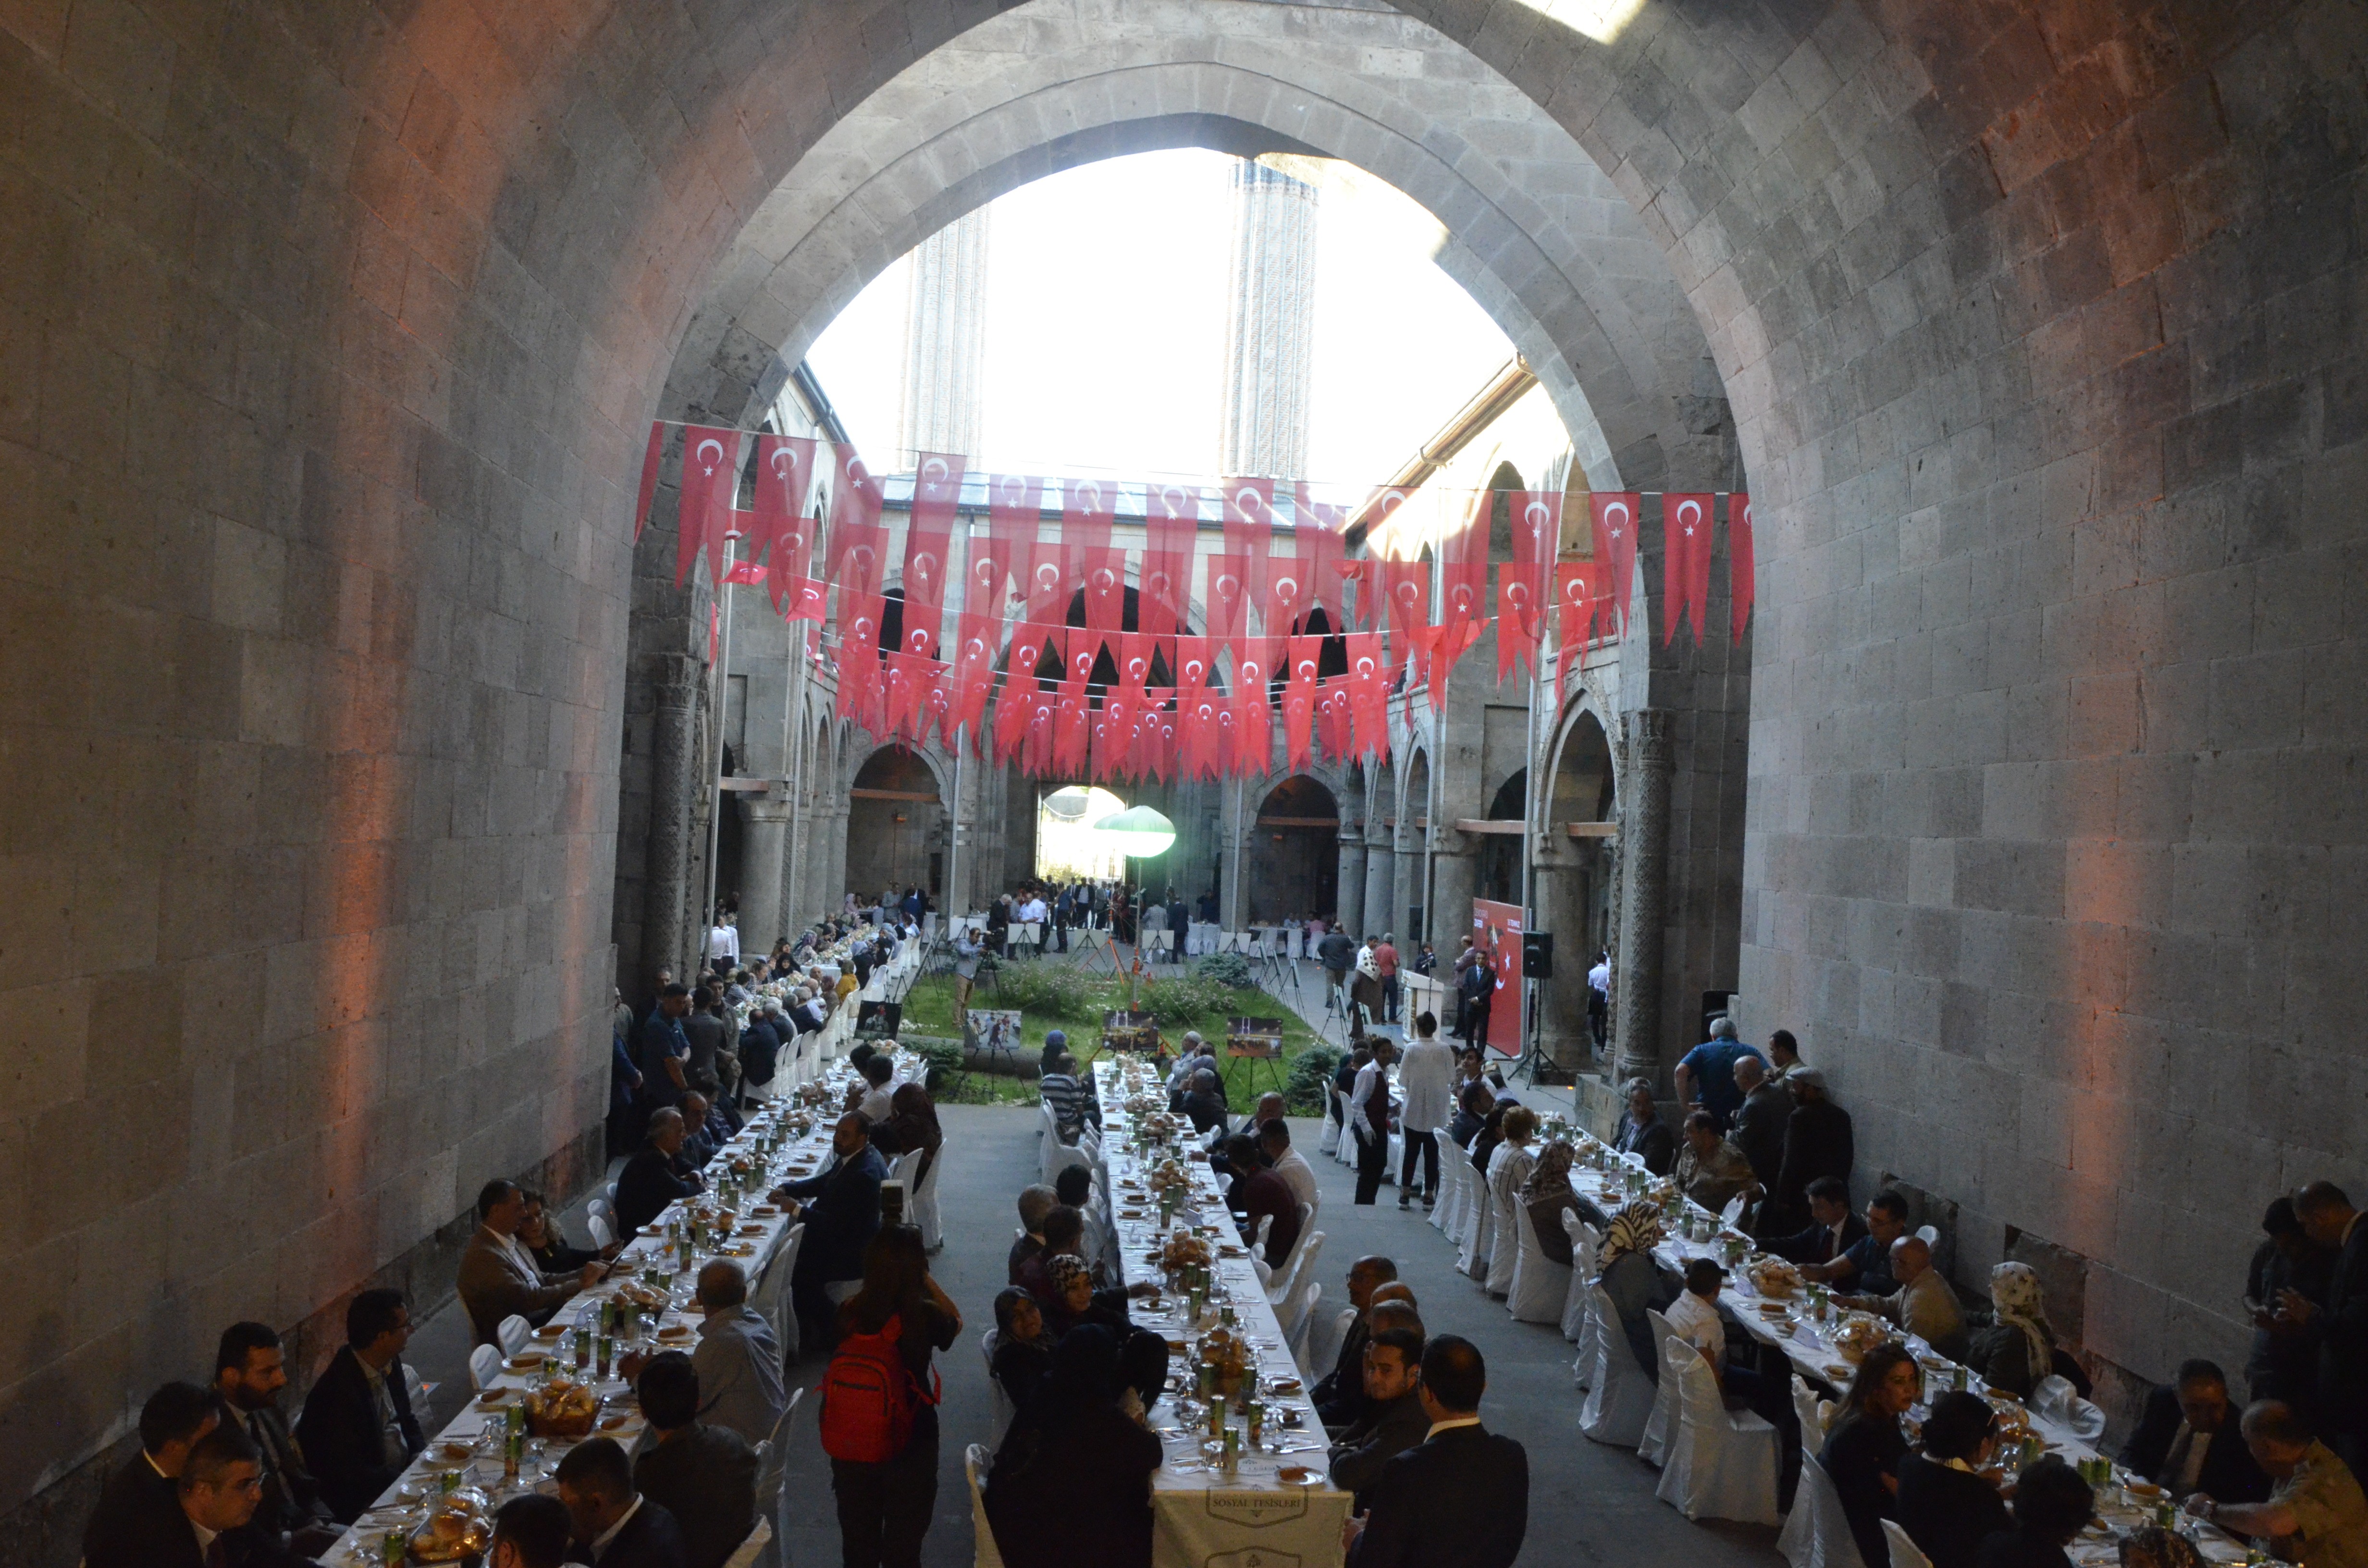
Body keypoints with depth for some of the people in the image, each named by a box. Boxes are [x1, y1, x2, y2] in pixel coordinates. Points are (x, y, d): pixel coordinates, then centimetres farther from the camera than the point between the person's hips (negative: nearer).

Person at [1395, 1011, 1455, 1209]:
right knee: (1432, 1153, 9)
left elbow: (1402, 1079, -7)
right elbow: (1452, 1078, 0)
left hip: (1414, 1109, -1)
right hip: (1438, 1112, 1)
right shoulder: (1444, 1049, -7)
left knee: (1411, 1151, 9)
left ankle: (1405, 1194, 11)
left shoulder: (1411, 1048, -10)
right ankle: (1429, 1195, 11)